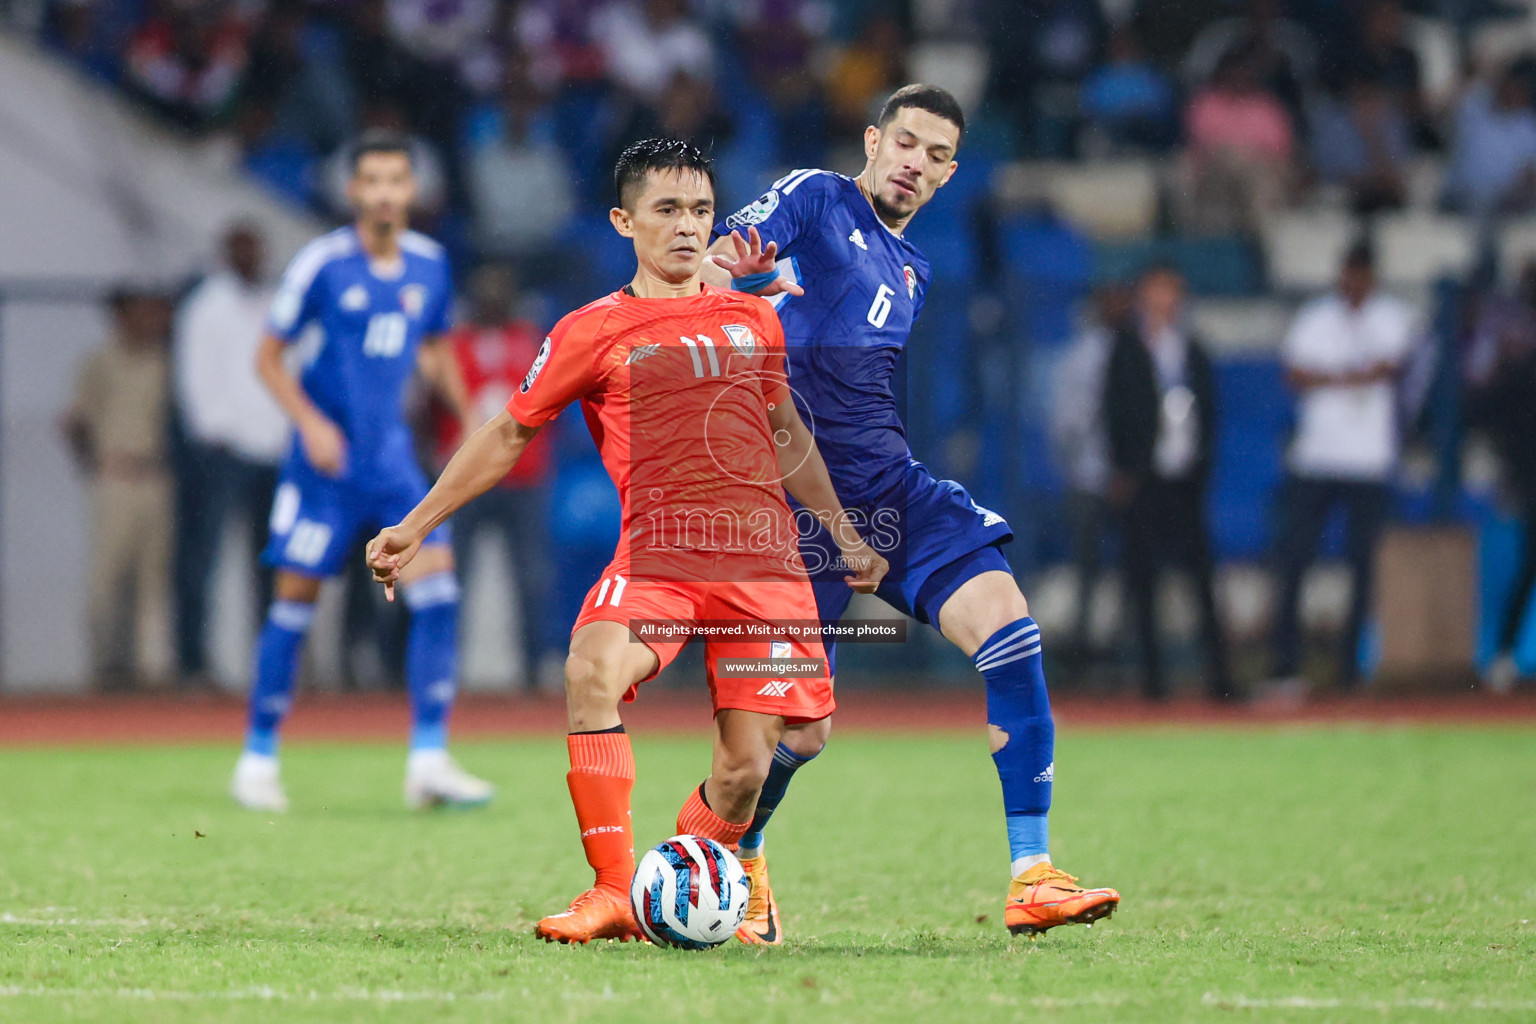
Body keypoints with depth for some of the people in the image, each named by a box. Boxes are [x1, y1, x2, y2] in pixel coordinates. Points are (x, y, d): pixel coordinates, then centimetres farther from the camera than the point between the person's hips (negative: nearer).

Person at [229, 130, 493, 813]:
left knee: (436, 585, -11)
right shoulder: (322, 264, -10)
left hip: (392, 456, 4)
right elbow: (268, 357, -3)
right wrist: (310, 422, -16)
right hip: (325, 454, -4)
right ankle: (258, 759, 11)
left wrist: (470, 416, 9)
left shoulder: (429, 264, 4)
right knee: (296, 596, -2)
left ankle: (428, 762, -10)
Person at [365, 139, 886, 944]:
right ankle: (613, 895, -31)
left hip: (764, 559, 3)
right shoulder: (593, 331, 5)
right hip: (657, 551, -3)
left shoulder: (751, 318, 16)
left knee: (746, 764, -7)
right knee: (592, 671, -33)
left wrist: (845, 535, 29)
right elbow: (509, 434, 13)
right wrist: (417, 525, 11)